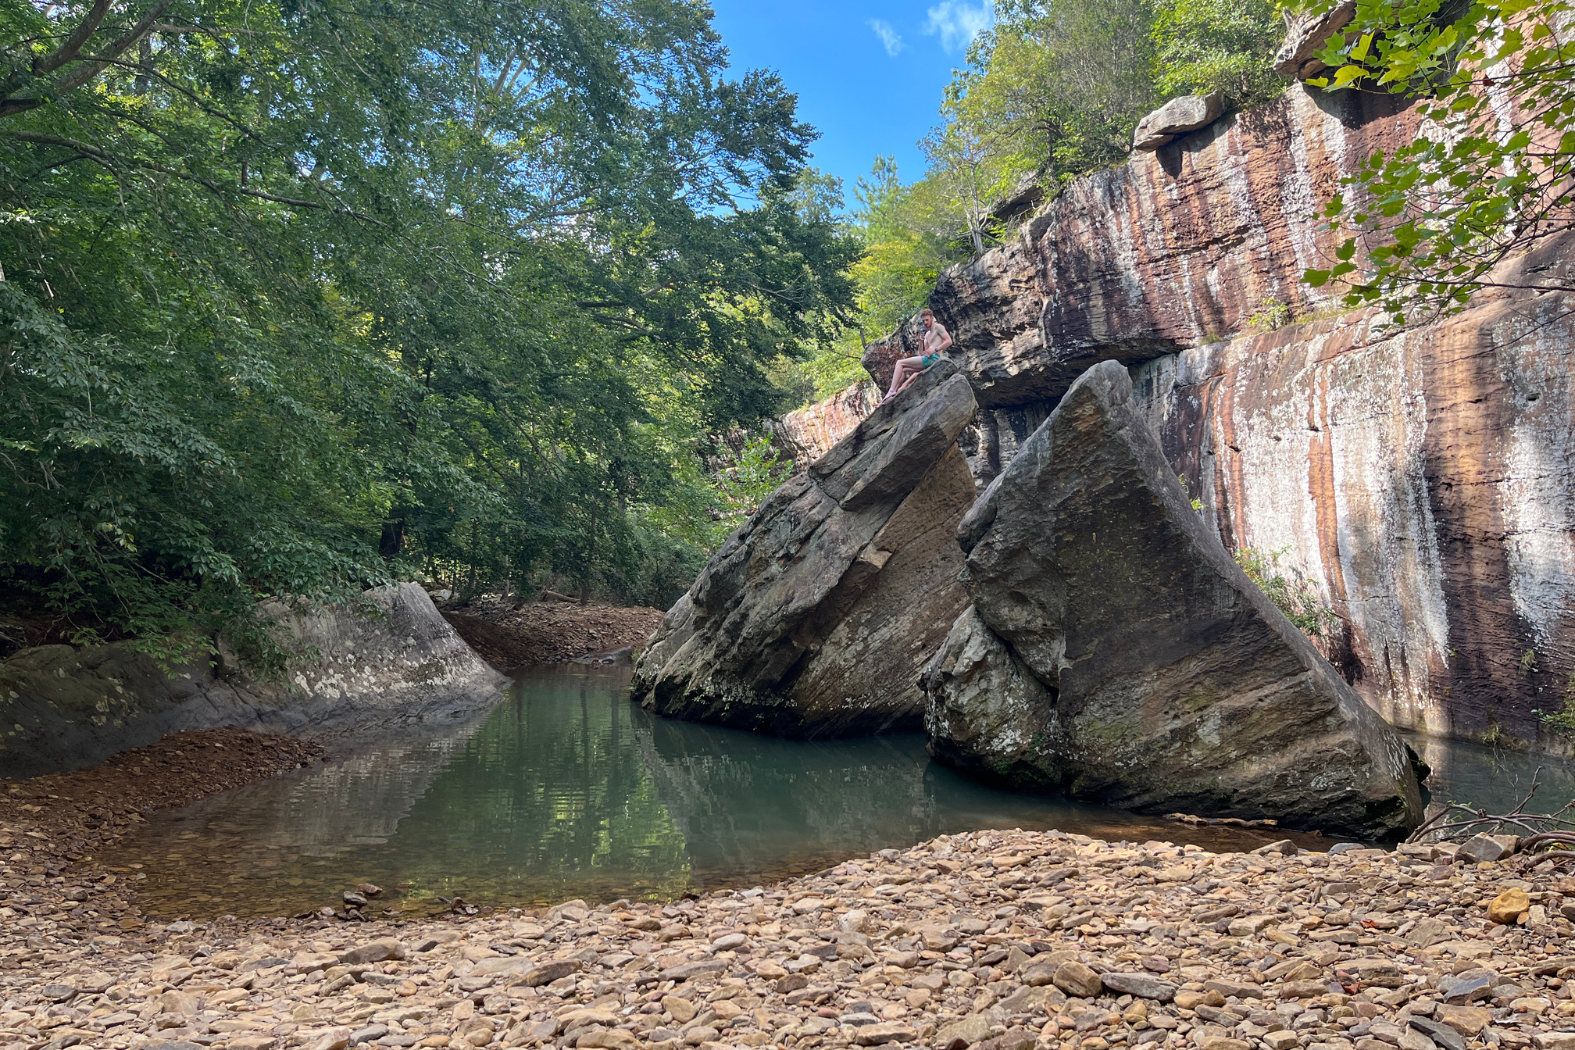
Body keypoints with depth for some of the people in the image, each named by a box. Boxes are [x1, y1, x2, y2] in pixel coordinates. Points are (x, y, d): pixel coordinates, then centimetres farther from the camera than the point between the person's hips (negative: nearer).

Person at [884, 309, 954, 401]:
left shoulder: (938, 327, 1)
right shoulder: (927, 334, 26)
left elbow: (949, 341, -13)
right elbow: (923, 354, 22)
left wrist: (934, 350, -21)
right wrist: (921, 341, 7)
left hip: (933, 358, -10)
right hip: (928, 360, 10)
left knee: (900, 363, -9)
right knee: (903, 370, 16)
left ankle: (891, 391, -19)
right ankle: (895, 392, 3)